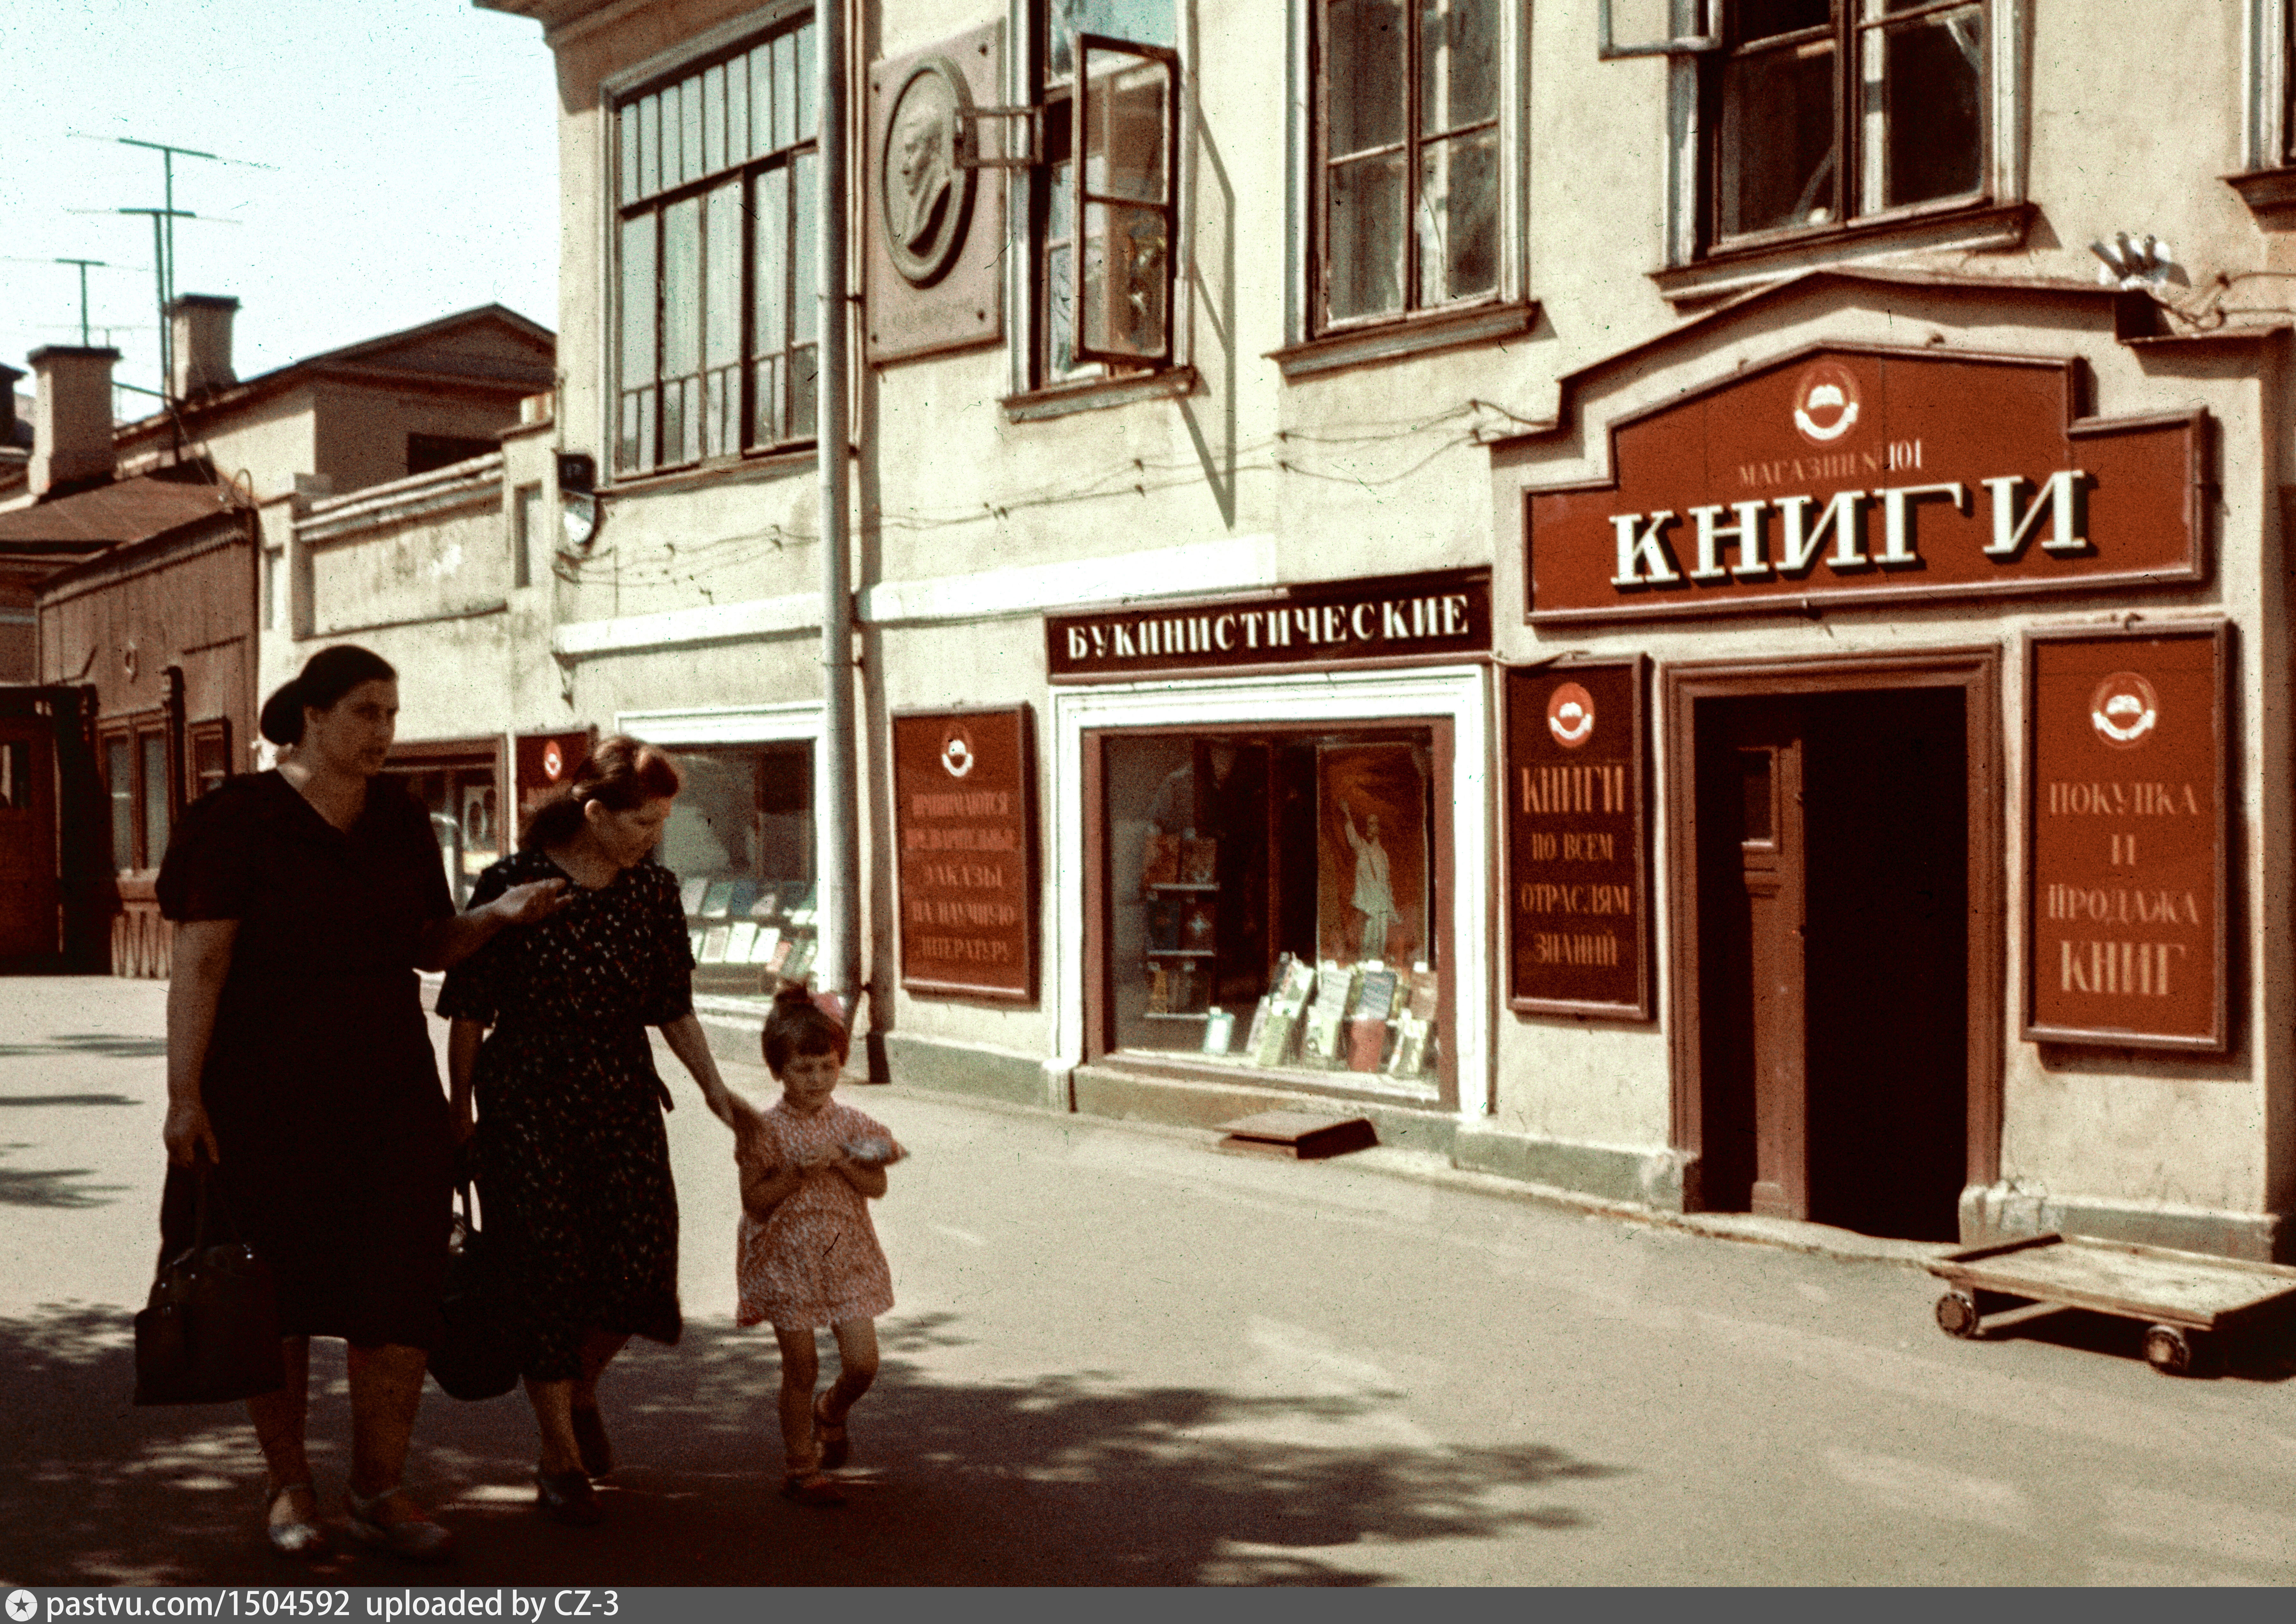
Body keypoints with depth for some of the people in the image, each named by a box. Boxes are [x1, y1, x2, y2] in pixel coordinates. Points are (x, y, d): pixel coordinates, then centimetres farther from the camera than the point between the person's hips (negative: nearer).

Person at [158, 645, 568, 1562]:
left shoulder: (400, 822, 8)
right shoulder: (242, 820, -7)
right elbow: (199, 963, -10)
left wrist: (499, 914, -4)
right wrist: (185, 1093, -15)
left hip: (389, 1089, 4)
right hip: (267, 1094, -4)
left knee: (402, 1287, -3)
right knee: (279, 1291, 7)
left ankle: (378, 1490, 9)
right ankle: (288, 1484, 24)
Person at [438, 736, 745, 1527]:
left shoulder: (654, 891, 3)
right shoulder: (510, 886, -10)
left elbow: (673, 1008, 11)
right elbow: (469, 1013, -3)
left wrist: (713, 1086, 2)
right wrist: (460, 1114, 1)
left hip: (624, 1098, 4)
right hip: (527, 1104, -4)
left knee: (642, 1263, -5)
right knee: (549, 1275, -2)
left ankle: (582, 1388, 27)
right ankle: (562, 1461, 14)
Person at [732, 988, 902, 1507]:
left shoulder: (851, 1125, 3)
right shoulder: (765, 1130, -7)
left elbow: (877, 1187, 0)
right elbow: (755, 1201, -10)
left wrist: (842, 1164, -16)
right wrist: (798, 1172, -22)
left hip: (847, 1259, 3)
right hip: (787, 1260, -3)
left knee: (863, 1362, 0)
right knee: (801, 1367, 1)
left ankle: (831, 1413, 33)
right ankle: (799, 1468, 16)